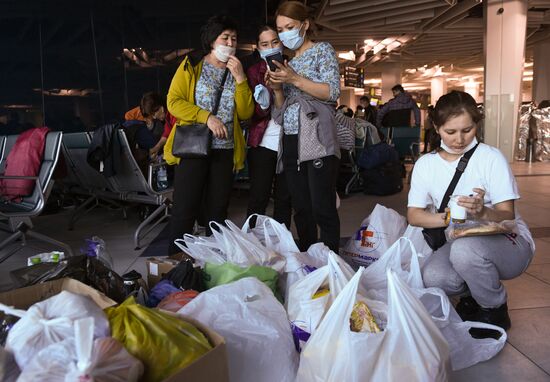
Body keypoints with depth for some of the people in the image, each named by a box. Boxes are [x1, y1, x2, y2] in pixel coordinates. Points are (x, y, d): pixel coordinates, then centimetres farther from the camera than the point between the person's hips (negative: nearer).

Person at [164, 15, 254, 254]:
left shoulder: (236, 72, 14)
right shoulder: (191, 65, 3)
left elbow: (246, 113, 5)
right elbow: (173, 101, -6)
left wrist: (240, 78, -6)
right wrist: (207, 117, -17)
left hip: (225, 150, 4)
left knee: (217, 211, 9)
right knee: (185, 209, -4)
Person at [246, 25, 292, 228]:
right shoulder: (254, 71, 6)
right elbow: (255, 112, -5)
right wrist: (263, 104, -24)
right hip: (263, 143, -1)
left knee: (284, 198, 7)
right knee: (259, 198, -3)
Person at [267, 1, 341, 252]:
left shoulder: (322, 51, 5)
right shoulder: (288, 62, 21)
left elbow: (333, 92, -9)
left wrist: (295, 79, -15)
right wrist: (277, 89, 0)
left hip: (317, 140, -6)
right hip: (290, 142, 6)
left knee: (322, 209, -10)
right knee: (301, 210, 6)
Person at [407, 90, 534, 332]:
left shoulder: (492, 158, -10)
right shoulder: (425, 164, 0)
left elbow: (507, 216, -13)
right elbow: (413, 215, -2)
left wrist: (483, 213, -37)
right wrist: (447, 217, -23)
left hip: (507, 242, -3)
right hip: (459, 242, 3)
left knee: (465, 248, -36)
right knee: (433, 277, -28)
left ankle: (495, 310, -4)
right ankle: (473, 295, 10)